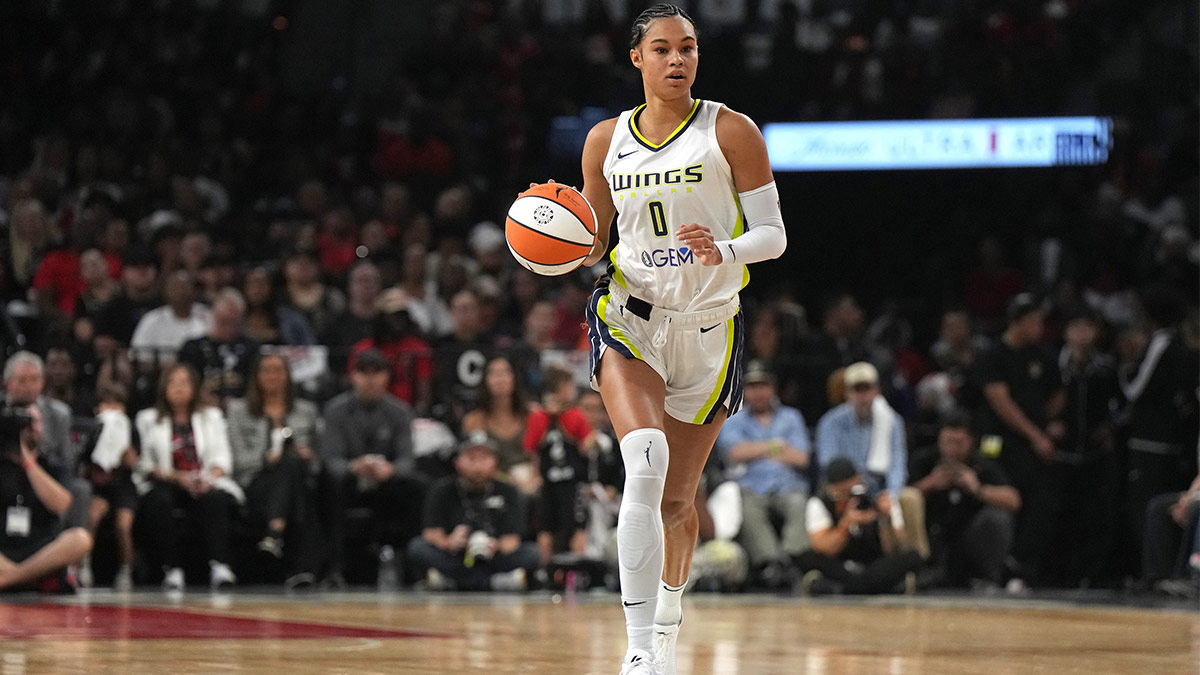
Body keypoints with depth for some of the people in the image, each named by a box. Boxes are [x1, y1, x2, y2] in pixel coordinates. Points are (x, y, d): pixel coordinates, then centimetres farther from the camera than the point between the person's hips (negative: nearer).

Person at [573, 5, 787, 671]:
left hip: (708, 326, 0)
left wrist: (725, 249, -23)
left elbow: (772, 234, -2)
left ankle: (669, 609, 40)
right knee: (645, 460, -25)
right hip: (630, 316, 0)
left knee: (676, 498, 9)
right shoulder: (606, 140, 6)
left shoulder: (731, 132, -2)